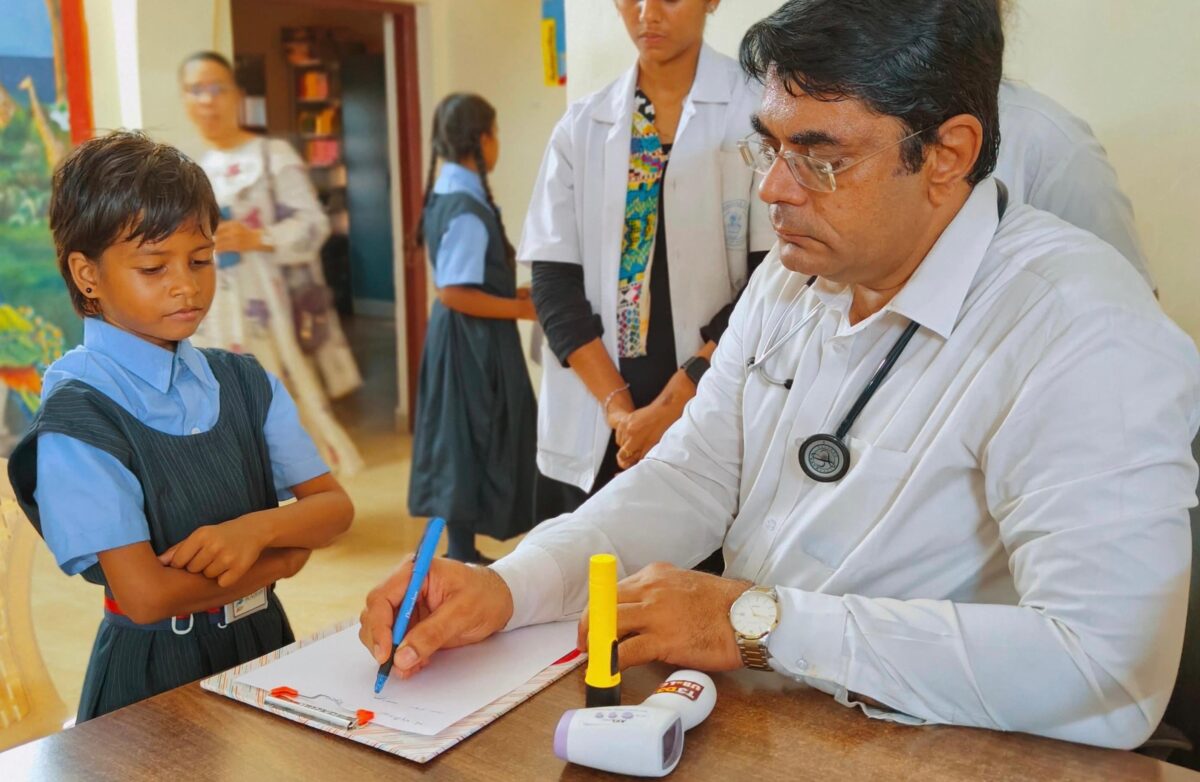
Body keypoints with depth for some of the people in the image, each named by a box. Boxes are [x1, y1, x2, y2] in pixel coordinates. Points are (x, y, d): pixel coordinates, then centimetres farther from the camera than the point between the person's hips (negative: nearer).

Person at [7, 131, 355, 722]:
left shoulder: (245, 383, 0)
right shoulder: (76, 418, -17)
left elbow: (334, 507, -2)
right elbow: (146, 595, -23)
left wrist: (258, 529, -21)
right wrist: (284, 558, -12)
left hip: (267, 642, 5)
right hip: (154, 675, -5)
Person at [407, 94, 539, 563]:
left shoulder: (446, 194, 9)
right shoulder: (467, 209, -21)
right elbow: (454, 293, -24)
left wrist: (514, 294, 10)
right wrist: (521, 308, -17)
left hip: (464, 339, 10)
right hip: (473, 342, -10)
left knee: (467, 446, 16)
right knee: (472, 446, 0)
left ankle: (463, 552, 28)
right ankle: (462, 556, 11)